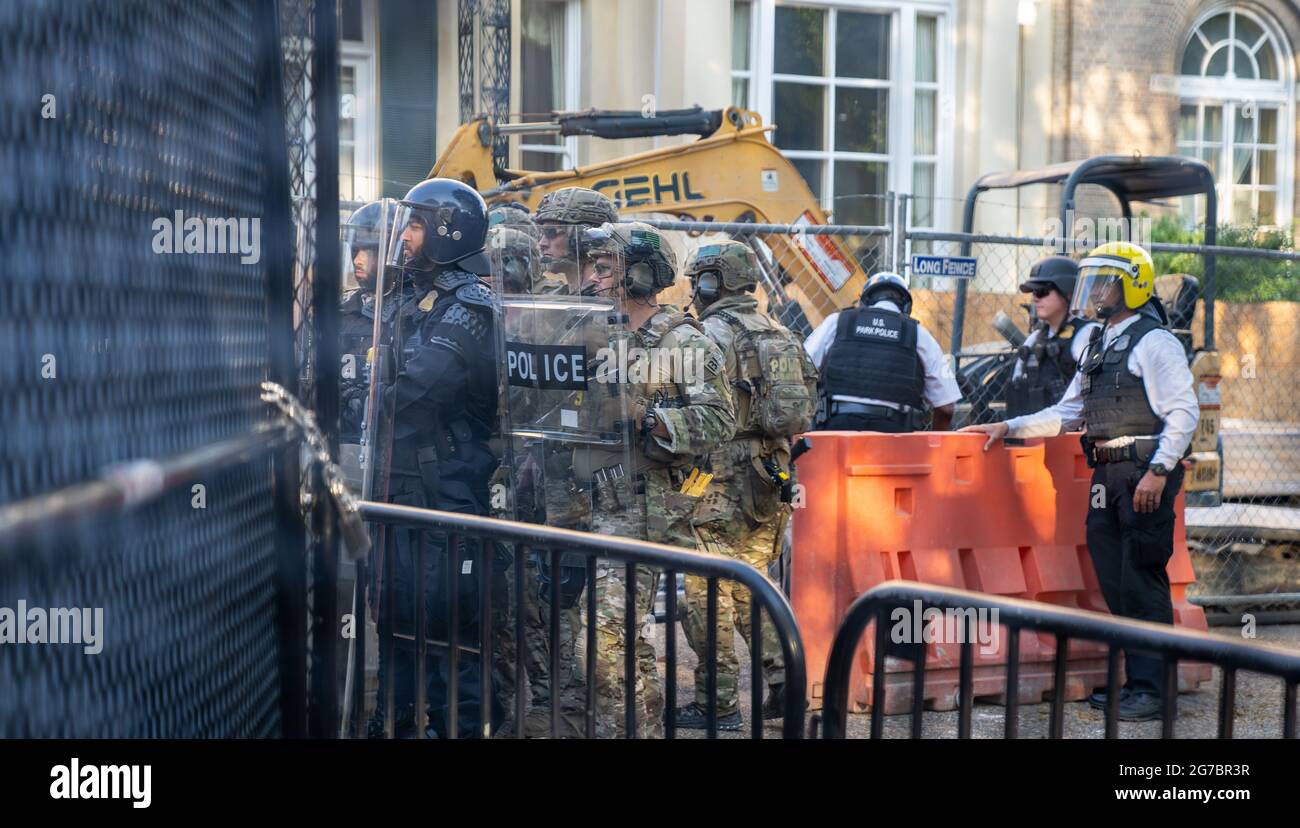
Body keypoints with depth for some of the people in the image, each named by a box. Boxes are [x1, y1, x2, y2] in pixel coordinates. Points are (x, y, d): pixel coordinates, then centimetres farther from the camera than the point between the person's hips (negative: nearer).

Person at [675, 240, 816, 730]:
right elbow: (806, 405, 15)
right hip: (771, 481, 8)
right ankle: (784, 682, 13)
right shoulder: (780, 335, 13)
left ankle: (717, 704, 1)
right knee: (751, 584, 17)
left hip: (722, 481, -8)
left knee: (708, 592, -1)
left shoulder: (710, 335, -11)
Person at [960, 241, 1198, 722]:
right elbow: (1067, 413, 23)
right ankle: (1134, 679, 16)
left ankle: (1150, 690, -3)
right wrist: (1009, 428, 16)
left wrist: (1158, 472, -21)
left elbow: (1183, 412, -14)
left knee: (1141, 581, -8)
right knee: (1114, 580, 8)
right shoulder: (1097, 347, 18)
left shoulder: (1154, 343, -8)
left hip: (1145, 476, -8)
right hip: (1107, 475, 8)